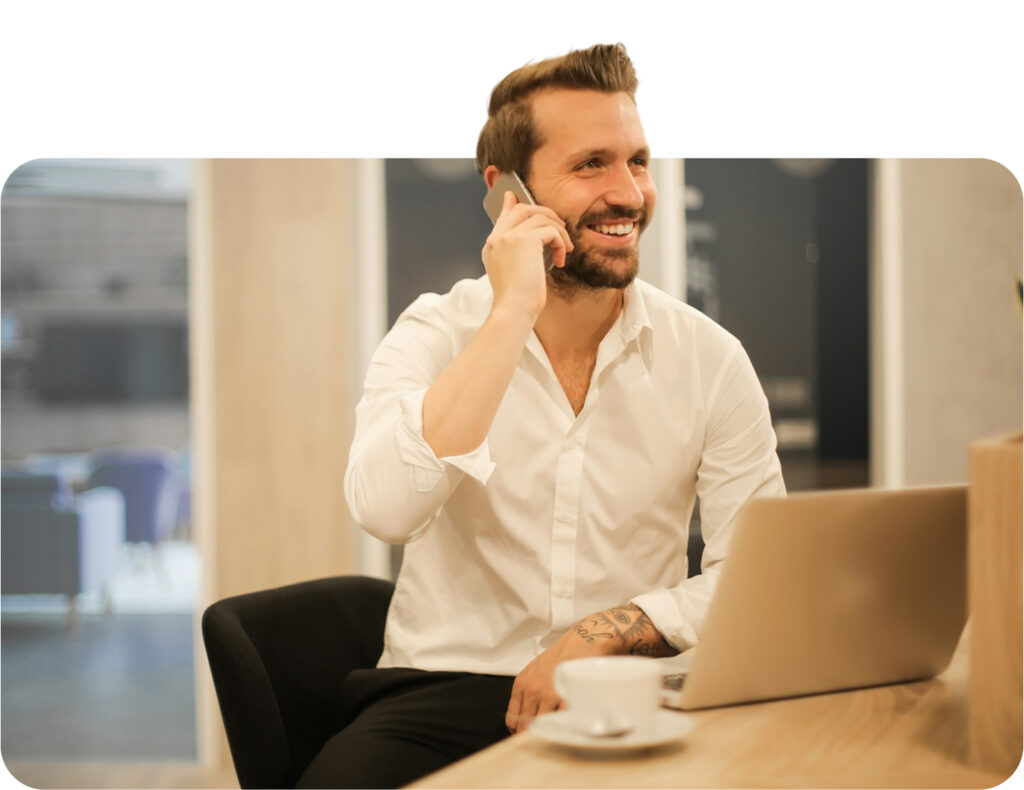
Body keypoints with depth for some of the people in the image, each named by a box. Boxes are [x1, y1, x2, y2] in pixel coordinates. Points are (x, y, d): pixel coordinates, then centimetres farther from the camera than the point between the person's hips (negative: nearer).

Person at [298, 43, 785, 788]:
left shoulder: (708, 357, 1)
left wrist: (602, 633, -15)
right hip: (443, 690, -2)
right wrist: (512, 313, -20)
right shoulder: (436, 334, -2)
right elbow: (384, 509, -22)